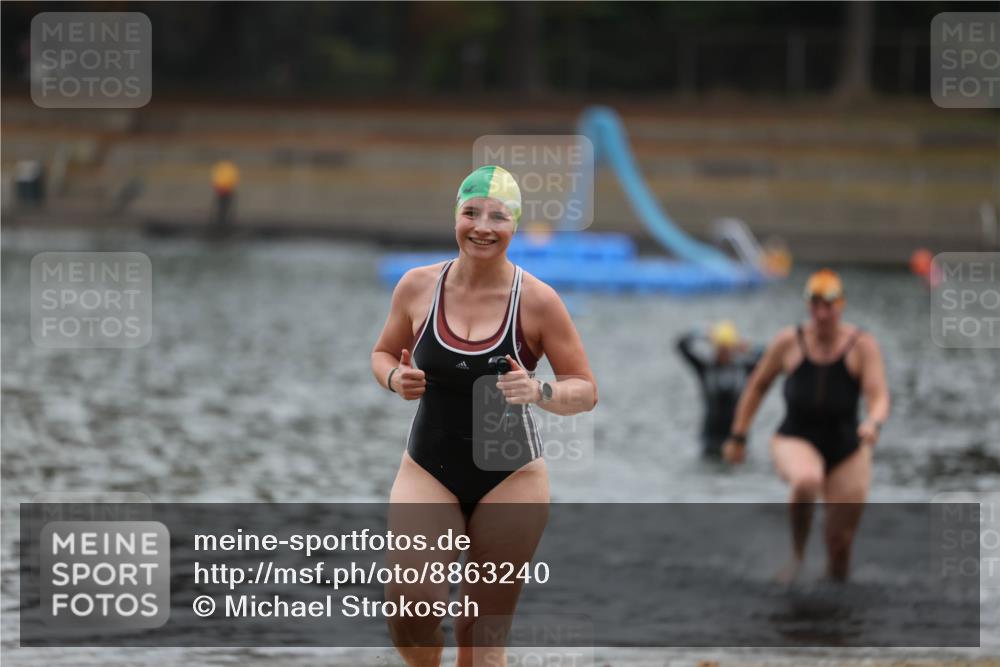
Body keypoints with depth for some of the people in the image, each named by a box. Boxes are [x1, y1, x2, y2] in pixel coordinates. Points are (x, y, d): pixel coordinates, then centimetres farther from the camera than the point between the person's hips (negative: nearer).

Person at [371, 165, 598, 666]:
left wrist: (539, 392, -23)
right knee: (408, 600, -19)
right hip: (428, 470, 1)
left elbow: (586, 390, -2)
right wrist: (395, 378, -8)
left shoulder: (536, 301, -7)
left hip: (510, 476, -1)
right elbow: (383, 353, 15)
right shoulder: (418, 286, -2)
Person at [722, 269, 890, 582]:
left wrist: (874, 424, -41)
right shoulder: (789, 342, -4)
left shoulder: (862, 345, -7)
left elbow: (878, 396, -18)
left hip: (847, 449, 1)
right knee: (806, 480, -37)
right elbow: (757, 385, 8)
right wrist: (738, 437, 9)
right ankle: (796, 553, -15)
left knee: (841, 540, 2)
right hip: (795, 441, -1)